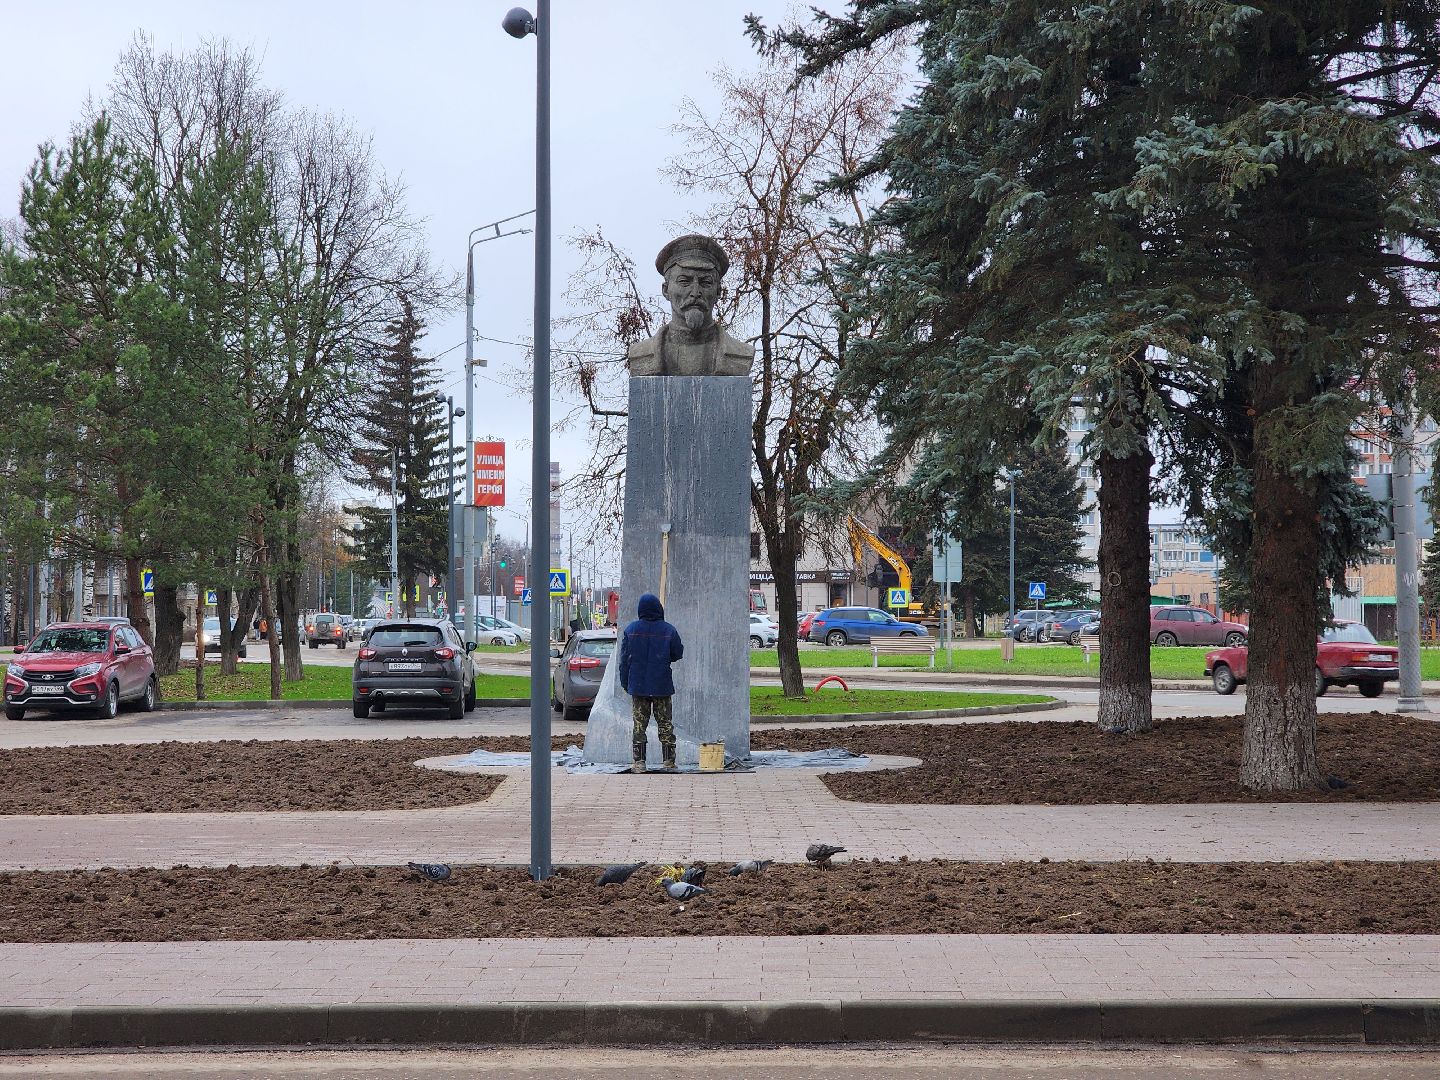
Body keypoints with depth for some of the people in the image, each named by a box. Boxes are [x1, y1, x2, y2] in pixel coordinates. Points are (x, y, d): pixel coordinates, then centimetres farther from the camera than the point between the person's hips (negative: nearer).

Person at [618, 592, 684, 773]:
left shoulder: (630, 630, -4)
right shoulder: (669, 630, -7)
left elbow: (624, 659, 1)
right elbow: (678, 653, 4)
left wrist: (625, 683, 11)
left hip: (638, 686, 1)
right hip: (662, 686, -1)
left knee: (639, 724, 5)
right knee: (665, 724, 7)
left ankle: (638, 762, 3)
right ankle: (669, 762, 7)